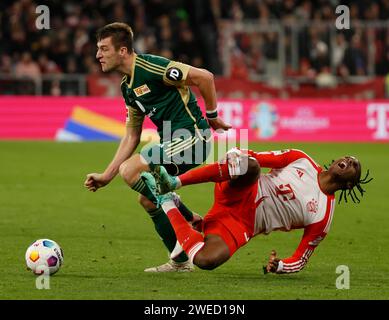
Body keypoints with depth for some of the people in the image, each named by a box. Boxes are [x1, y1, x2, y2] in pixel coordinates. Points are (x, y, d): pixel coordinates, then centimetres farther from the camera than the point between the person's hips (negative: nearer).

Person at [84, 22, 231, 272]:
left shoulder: (150, 67, -16)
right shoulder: (128, 87, 14)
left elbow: (204, 77, -18)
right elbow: (131, 137, 18)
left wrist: (212, 117, -7)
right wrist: (106, 176, 13)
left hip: (191, 136, -10)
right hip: (172, 141, 10)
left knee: (130, 171, -18)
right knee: (148, 200, 12)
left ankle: (193, 221, -7)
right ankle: (181, 262, 22)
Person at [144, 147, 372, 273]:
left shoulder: (323, 218, 2)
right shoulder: (301, 160, 8)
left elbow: (300, 261, 4)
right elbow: (256, 159, 6)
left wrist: (279, 266, -18)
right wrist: (241, 160, -17)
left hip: (241, 225, -1)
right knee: (249, 165, -34)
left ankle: (167, 204, -7)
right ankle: (173, 183, -26)